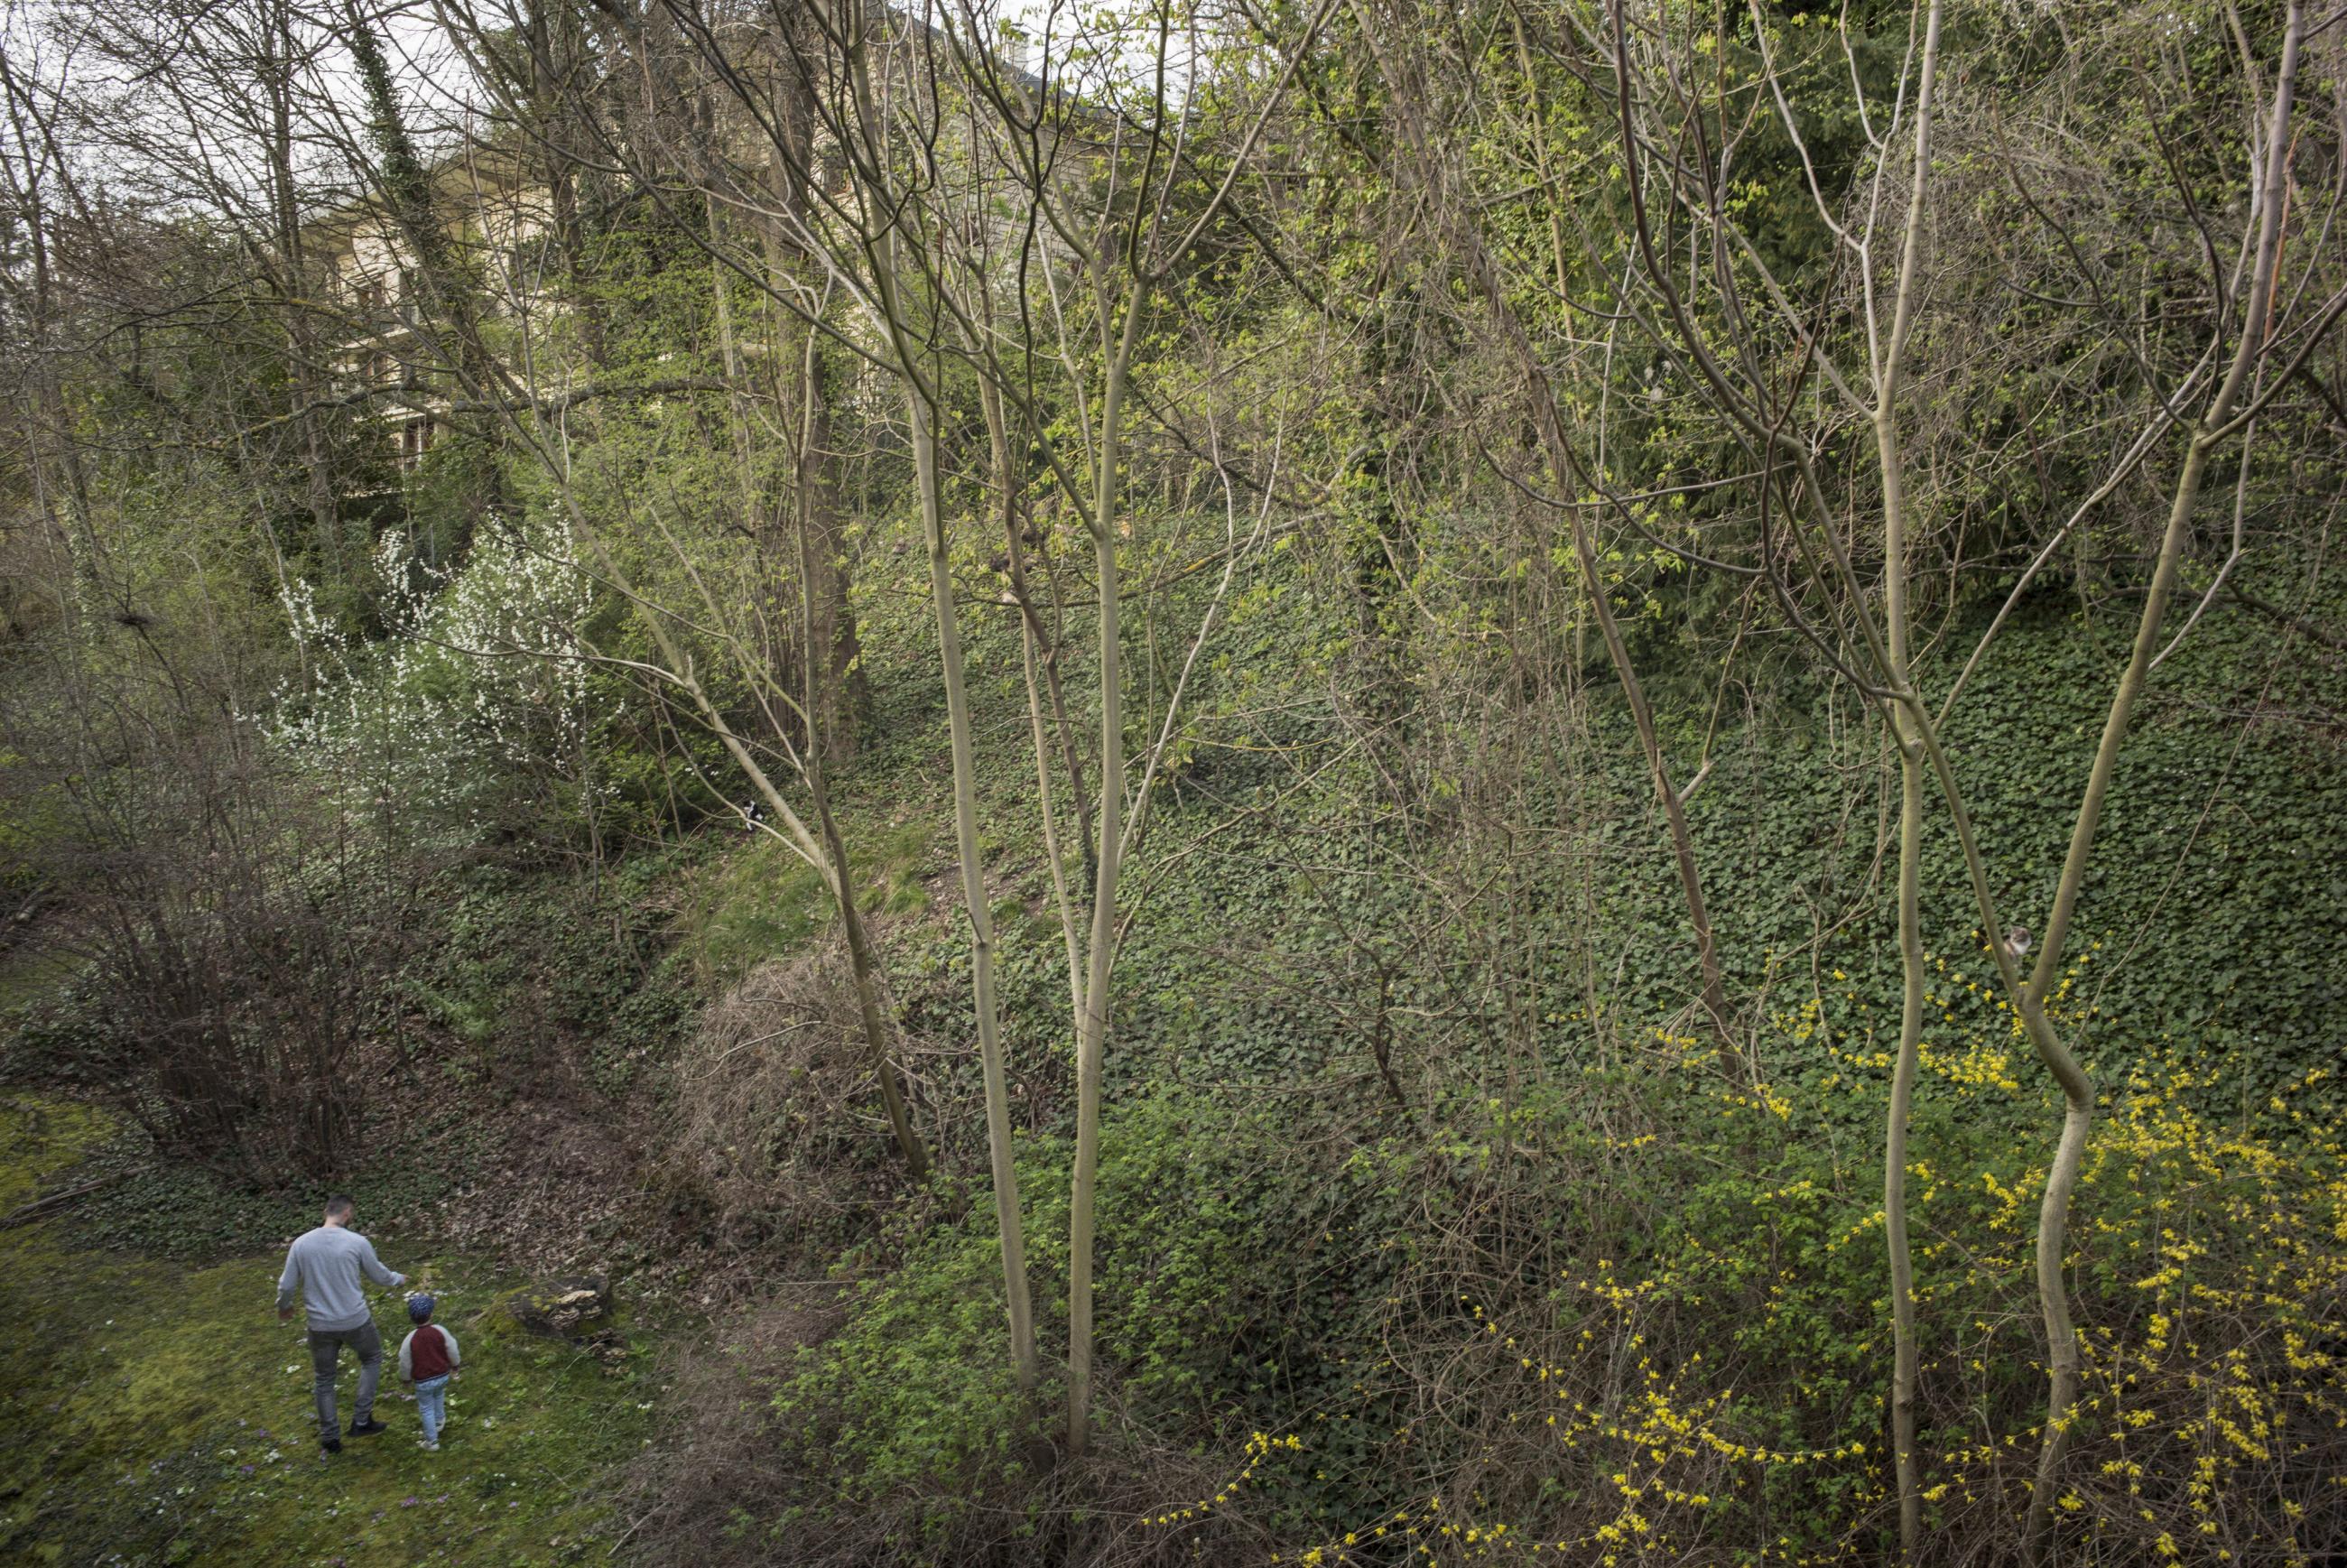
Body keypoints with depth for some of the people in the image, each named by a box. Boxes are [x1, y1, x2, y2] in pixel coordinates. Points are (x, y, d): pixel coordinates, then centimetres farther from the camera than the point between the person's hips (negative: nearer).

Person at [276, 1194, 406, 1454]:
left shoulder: (301, 1243, -6)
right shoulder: (357, 1242, -12)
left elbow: (286, 1285, 0)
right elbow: (379, 1275, 2)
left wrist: (284, 1308, 23)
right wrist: (398, 1279, 24)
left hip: (320, 1325, 2)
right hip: (356, 1321, -2)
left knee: (325, 1379, 19)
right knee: (372, 1359, 25)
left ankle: (330, 1437, 28)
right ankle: (362, 1421, 21)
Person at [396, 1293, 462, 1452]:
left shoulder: (410, 1339, -21)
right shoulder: (440, 1331, -16)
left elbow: (405, 1363, -9)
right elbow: (452, 1351, -4)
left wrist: (406, 1377, 11)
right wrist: (455, 1364, 17)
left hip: (423, 1381, -3)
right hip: (443, 1376, 3)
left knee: (427, 1409, 13)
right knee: (438, 1396, 33)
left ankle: (432, 1441, 19)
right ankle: (439, 1420, 50)